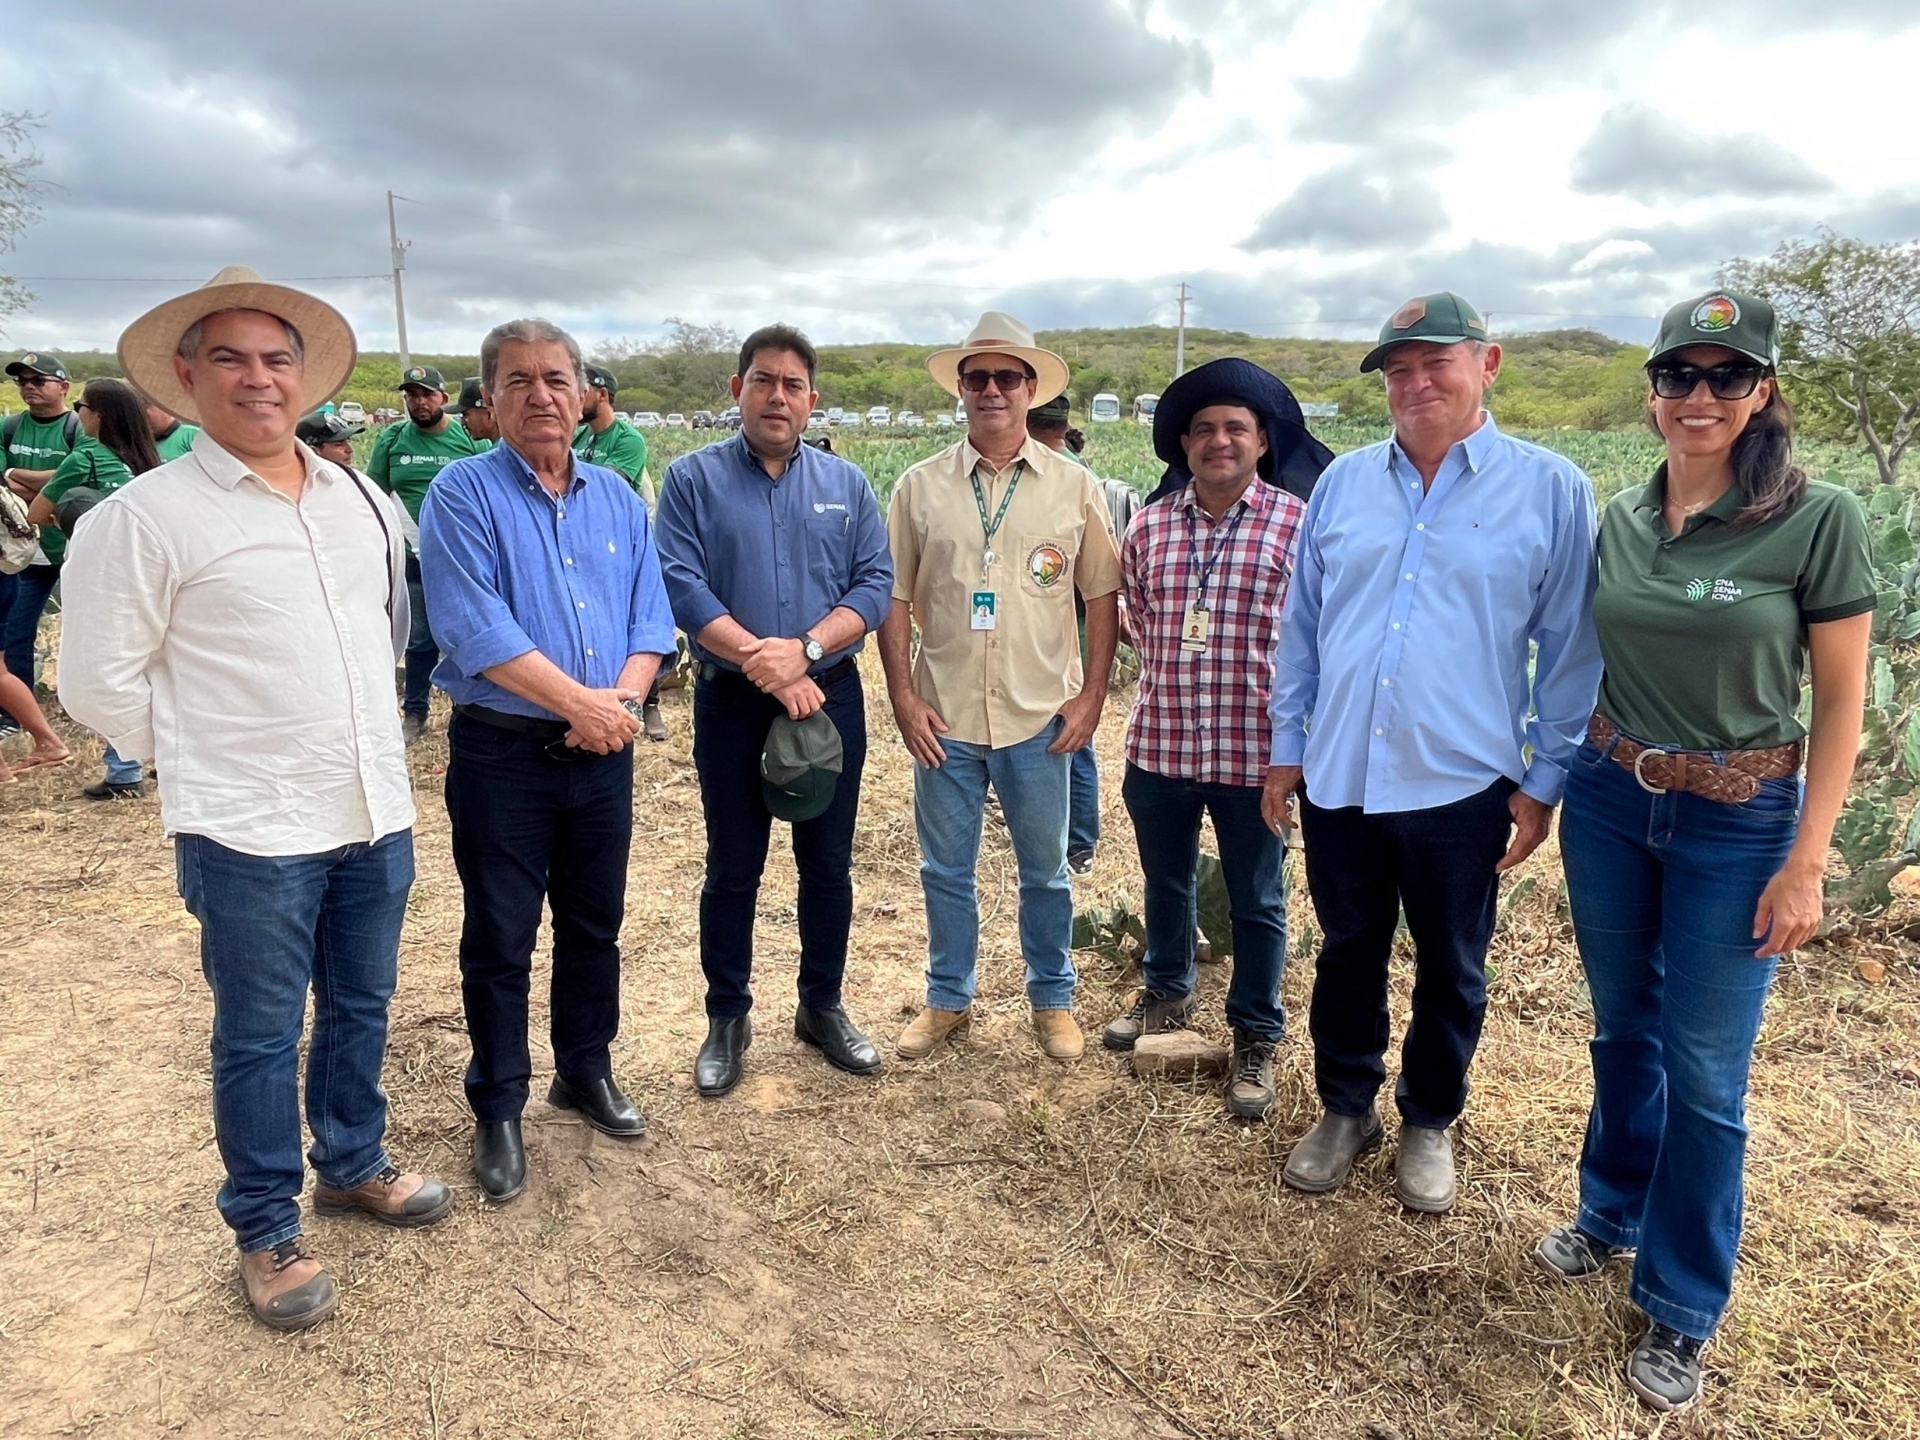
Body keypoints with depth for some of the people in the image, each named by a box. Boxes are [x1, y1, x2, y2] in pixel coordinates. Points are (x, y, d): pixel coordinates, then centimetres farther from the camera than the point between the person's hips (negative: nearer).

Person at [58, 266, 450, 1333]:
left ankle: (354, 1163, 41)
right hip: (251, 837, -5)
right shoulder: (147, 516, -10)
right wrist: (206, 762, -1)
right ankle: (267, 1232, 26)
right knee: (261, 1036, 8)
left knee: (363, 1006, 19)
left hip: (378, 813, 6)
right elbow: (99, 682, -7)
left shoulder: (362, 502, 7)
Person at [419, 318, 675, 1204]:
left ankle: (586, 1072, 35)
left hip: (602, 753, 5)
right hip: (502, 753, -4)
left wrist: (621, 699, -13)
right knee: (500, 940, 5)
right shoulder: (463, 494, -7)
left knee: (595, 925, 16)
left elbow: (649, 620, 5)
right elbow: (478, 630, -18)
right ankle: (498, 1111, 21)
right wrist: (580, 702, -18)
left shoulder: (617, 499, 9)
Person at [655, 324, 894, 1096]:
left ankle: (823, 1006, 29)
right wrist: (760, 660, -20)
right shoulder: (693, 478, -1)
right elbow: (681, 583, -12)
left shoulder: (846, 483, 6)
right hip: (731, 700, -2)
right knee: (732, 869, 8)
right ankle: (727, 1018, 24)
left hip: (830, 694, 2)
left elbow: (876, 584, -2)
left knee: (828, 863, 11)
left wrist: (805, 649, -17)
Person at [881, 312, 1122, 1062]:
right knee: (945, 869, 13)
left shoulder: (1073, 486, 1)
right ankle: (948, 999, 31)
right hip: (944, 717, 1)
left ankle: (1053, 999, 32)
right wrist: (903, 698, -4)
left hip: (1040, 717, 0)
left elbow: (1102, 594, 3)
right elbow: (894, 597, 2)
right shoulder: (920, 486, 1)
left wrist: (1092, 694, -3)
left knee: (1045, 869, 13)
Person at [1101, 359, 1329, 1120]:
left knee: (1257, 901, 10)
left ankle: (1255, 1039, 28)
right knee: (1165, 882, 21)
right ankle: (1168, 993, 45)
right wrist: (1169, 673, 7)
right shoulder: (1148, 526, 3)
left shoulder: (1298, 526, -7)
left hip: (1255, 749, -3)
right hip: (1159, 742, 4)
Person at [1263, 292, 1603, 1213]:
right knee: (1348, 954, 17)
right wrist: (1287, 749, 9)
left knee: (1450, 971, 15)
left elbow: (1569, 648, -2)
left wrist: (1544, 780, -3)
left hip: (1463, 787, -2)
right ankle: (1346, 1108, 37)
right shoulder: (1342, 483, 4)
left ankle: (1429, 1121, 37)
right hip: (1339, 780, 3)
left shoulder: (1551, 490, -4)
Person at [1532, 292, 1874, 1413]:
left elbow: (1842, 703, -9)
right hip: (1610, 799, 4)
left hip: (1740, 822, -4)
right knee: (1623, 1031, 19)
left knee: (1704, 1071, 4)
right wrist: (1551, 782, 10)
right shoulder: (1622, 520, 2)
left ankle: (1683, 1308, 23)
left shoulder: (1821, 521, -12)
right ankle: (1612, 1214, 41)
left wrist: (1806, 863, -12)